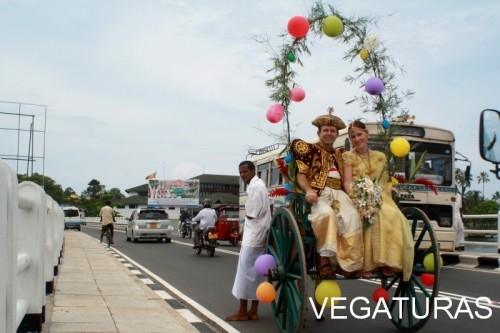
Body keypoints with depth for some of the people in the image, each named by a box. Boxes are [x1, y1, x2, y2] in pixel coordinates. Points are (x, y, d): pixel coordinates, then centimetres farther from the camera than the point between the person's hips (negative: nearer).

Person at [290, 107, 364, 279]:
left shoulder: (340, 154, 29)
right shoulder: (310, 149, 15)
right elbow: (301, 174, 3)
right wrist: (309, 190, -18)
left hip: (338, 192, 4)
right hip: (318, 192, -4)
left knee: (352, 217, -28)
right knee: (326, 213, -38)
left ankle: (347, 261, -26)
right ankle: (324, 258, -32)